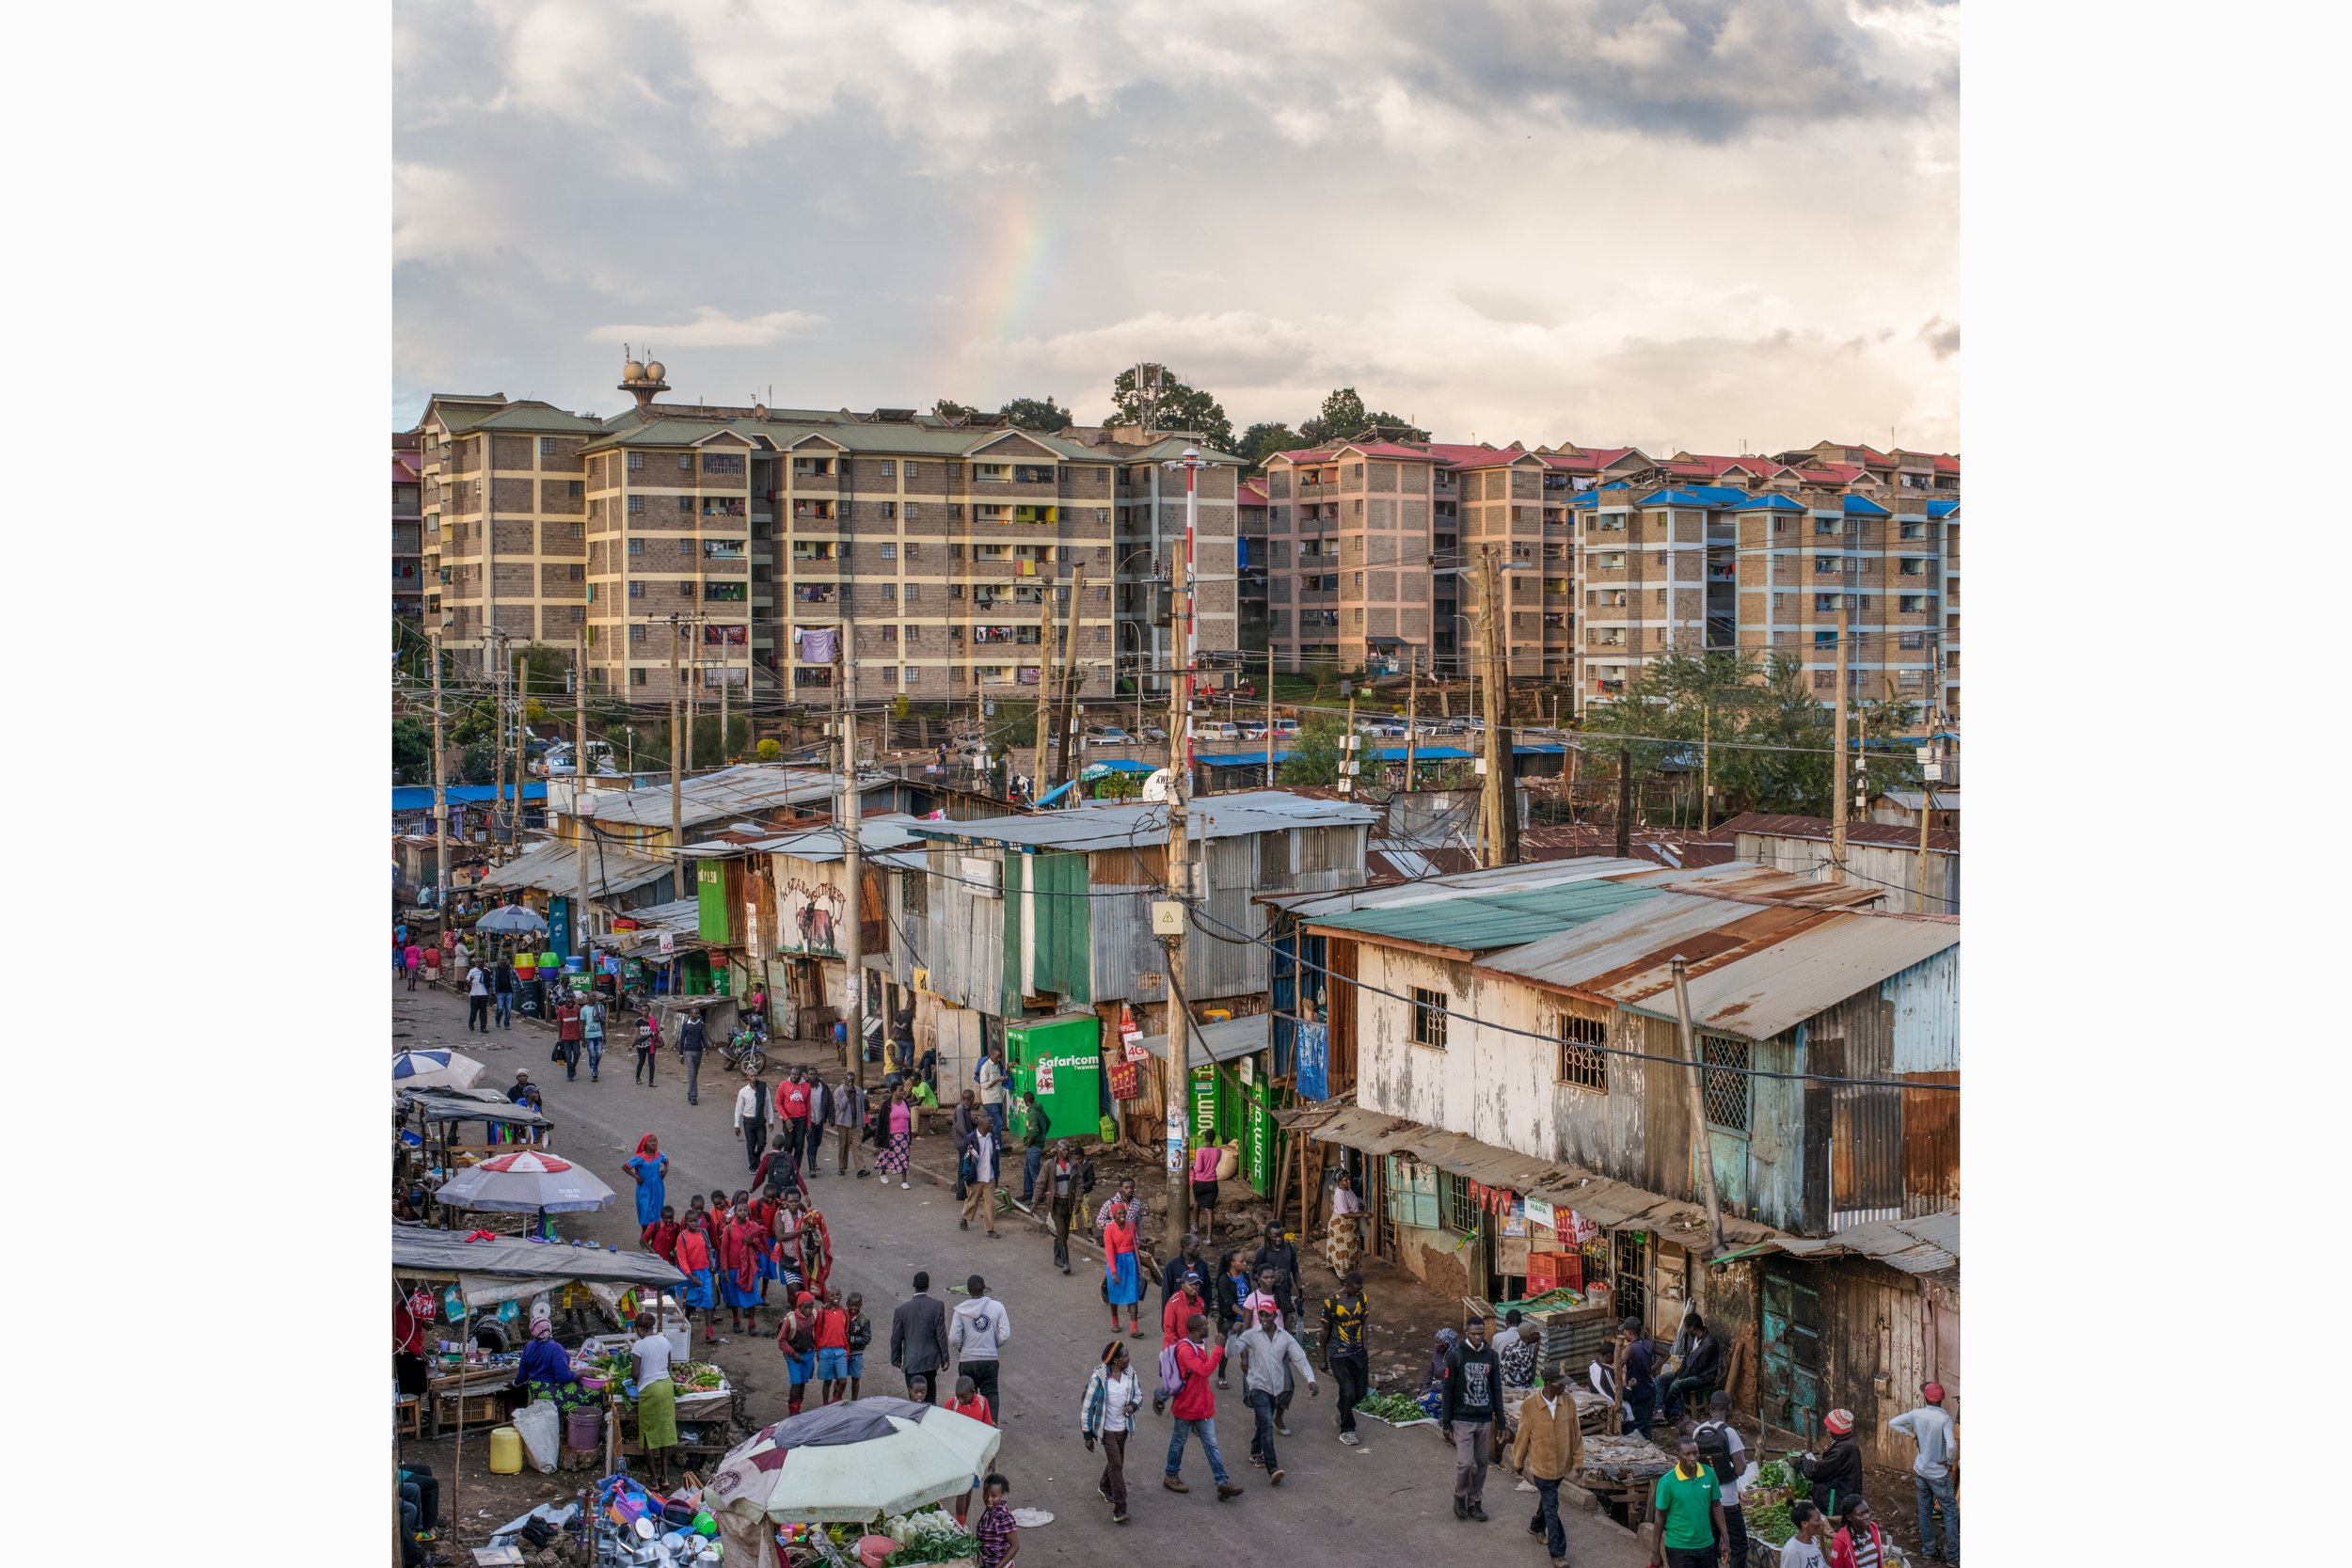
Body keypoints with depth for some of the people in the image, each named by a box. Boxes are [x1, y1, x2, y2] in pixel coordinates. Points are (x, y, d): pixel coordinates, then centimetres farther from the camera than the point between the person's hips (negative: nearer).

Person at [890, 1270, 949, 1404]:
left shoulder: (902, 1309, -6)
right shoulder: (937, 1306, -8)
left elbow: (896, 1338, 0)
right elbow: (941, 1334, -6)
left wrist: (896, 1359, 13)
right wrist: (945, 1358, 2)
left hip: (911, 1362, -1)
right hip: (931, 1360, 1)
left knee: (915, 1400, 4)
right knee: (930, 1397, 15)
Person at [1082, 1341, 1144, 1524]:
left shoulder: (1130, 1374, -6)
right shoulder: (1099, 1378, -22)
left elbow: (1138, 1394, 10)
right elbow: (1087, 1407, -13)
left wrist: (1133, 1405, -15)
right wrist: (1087, 1435, -9)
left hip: (1123, 1427, 6)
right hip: (1107, 1428, -6)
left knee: (1116, 1461, 22)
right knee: (1116, 1464, -11)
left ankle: (1105, 1487, 51)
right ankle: (1119, 1509, -8)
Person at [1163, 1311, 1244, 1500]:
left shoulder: (1202, 1344, 4)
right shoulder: (1184, 1349, -25)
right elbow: (1205, 1370, -34)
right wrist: (1218, 1348, -32)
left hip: (1203, 1405, 7)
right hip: (1186, 1405, -7)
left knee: (1211, 1444, 5)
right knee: (1179, 1441, 12)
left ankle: (1223, 1483, 3)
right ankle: (1171, 1477, 30)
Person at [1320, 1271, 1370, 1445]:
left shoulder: (1361, 1297, -2)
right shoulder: (1331, 1301, -15)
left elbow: (1362, 1325, 7)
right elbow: (1325, 1331, -6)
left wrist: (1365, 1351, 7)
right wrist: (1323, 1358, 0)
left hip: (1358, 1352, 5)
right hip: (1339, 1355, -5)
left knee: (1361, 1392, 8)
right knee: (1348, 1392, -10)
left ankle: (1343, 1409, 40)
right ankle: (1346, 1431, 9)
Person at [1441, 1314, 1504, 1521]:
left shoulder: (1491, 1356, 5)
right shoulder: (1456, 1356, -7)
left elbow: (1497, 1389, 10)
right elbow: (1448, 1391, -4)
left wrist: (1500, 1420, 7)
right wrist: (1446, 1422, -6)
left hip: (1485, 1419, 4)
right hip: (1463, 1419, -4)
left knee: (1481, 1464, 8)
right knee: (1466, 1463, -10)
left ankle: (1475, 1502, 22)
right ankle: (1460, 1497, 14)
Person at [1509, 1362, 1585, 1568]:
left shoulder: (1568, 1402, -11)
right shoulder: (1529, 1405, -20)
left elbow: (1576, 1433, -1)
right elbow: (1523, 1435, -8)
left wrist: (1578, 1459, 1)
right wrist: (1518, 1462, 2)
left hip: (1562, 1463, 4)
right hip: (1542, 1465, -4)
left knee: (1548, 1499, 23)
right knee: (1551, 1508, 1)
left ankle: (1537, 1526, 50)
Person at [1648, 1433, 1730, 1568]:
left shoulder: (1709, 1474, -4)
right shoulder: (1667, 1481, -14)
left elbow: (1717, 1506, 7)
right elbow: (1659, 1517, -6)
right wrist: (1655, 1552, -4)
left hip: (1706, 1545, 4)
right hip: (1679, 1548, -4)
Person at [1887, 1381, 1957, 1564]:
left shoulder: (1917, 1414, -7)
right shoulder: (1945, 1418, -23)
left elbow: (1893, 1423, 1)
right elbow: (1951, 1445, -34)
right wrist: (1950, 1462, -15)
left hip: (1920, 1470, 5)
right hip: (1938, 1473, -5)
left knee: (1925, 1510, 16)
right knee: (1951, 1512, 7)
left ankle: (1928, 1549, 26)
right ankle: (1952, 1554, 9)